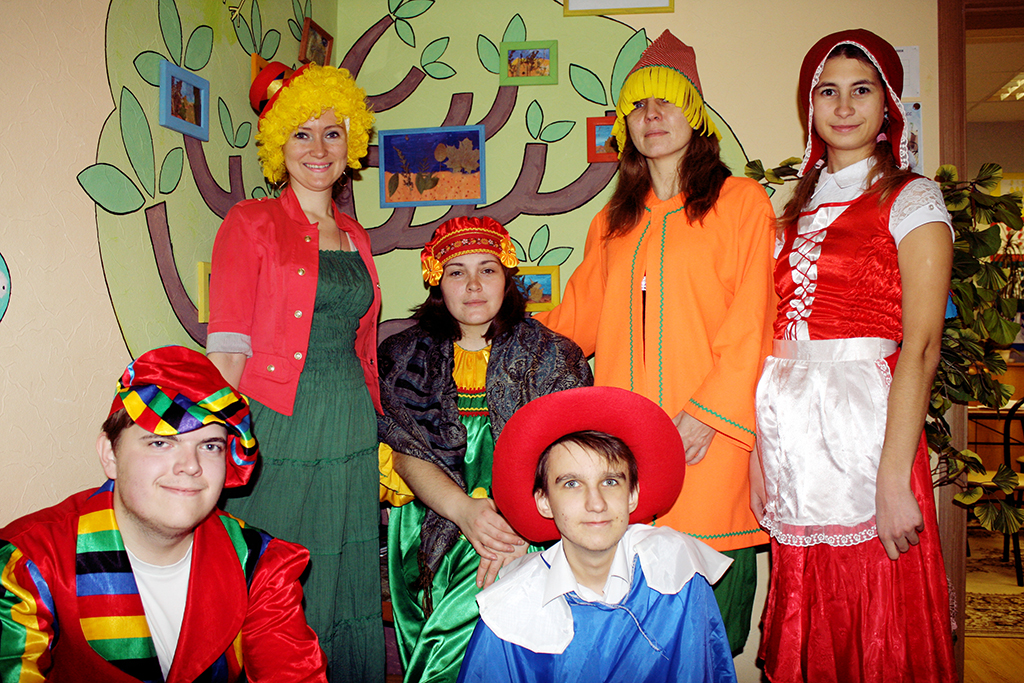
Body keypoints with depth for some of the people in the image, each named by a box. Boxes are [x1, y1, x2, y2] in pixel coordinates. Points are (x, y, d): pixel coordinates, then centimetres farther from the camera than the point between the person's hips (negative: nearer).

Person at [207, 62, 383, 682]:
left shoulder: (355, 236, 14)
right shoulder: (251, 224, -2)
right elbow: (228, 350, -8)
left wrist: (376, 435, 13)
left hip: (351, 432, 5)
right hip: (279, 428, -5)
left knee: (350, 591, 13)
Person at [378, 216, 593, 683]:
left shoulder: (550, 355, 6)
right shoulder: (409, 358, 10)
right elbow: (408, 456, 1)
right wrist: (464, 510, -18)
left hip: (527, 520, -1)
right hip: (436, 518, 2)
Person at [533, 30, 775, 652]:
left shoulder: (741, 200, 3)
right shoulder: (613, 223, 19)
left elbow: (751, 326, -5)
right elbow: (576, 320, 23)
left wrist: (705, 414, -12)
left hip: (706, 443, -4)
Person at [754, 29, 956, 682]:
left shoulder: (911, 199, -1)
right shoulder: (801, 206, 15)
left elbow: (921, 347, -11)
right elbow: (777, 332, 10)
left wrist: (894, 479, -19)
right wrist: (761, 455, 3)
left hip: (866, 428, -5)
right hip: (792, 435, 5)